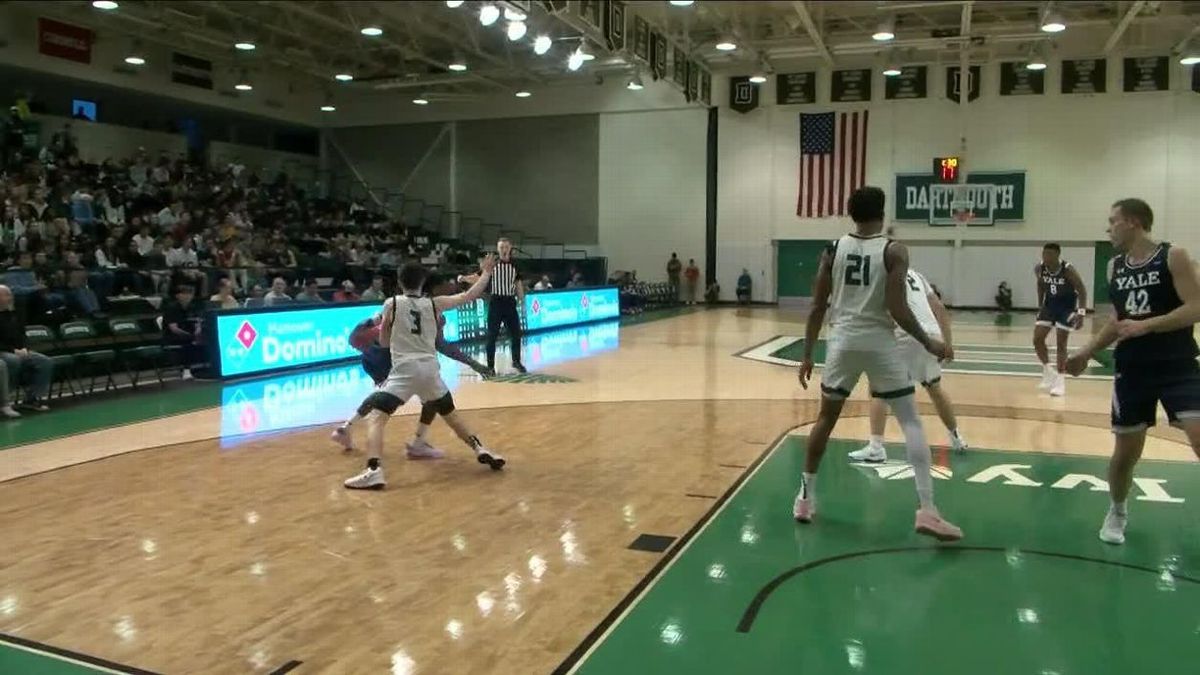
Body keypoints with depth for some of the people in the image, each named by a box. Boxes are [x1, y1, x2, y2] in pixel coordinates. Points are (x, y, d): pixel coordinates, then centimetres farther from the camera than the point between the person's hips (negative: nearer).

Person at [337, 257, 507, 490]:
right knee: (451, 415, 25)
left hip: (405, 370, -3)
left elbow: (383, 341, 13)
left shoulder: (391, 304, 3)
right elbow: (470, 296, 13)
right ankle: (481, 451, 24)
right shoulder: (434, 304, 8)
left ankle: (373, 471, -22)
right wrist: (486, 272, 26)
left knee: (375, 417, -4)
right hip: (430, 370, 3)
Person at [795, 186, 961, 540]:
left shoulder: (833, 249, 4)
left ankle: (806, 498, 24)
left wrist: (807, 354, 9)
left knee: (826, 417, 18)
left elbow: (818, 307, 3)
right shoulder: (893, 251, -5)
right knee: (911, 422, 5)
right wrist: (928, 343, 1)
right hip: (878, 342, -3)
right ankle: (927, 511, -2)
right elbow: (896, 308, -12)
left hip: (842, 341, 3)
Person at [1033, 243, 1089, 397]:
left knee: (1061, 343, -4)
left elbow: (1082, 290, -17)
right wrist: (1040, 306, 11)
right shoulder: (1039, 268, -12)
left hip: (1067, 305, -5)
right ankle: (1048, 370, 15)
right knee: (1037, 339, -3)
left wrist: (1081, 313, -24)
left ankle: (1060, 380, 5)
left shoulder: (1068, 270, -26)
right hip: (1050, 303, 5)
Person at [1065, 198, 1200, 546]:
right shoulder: (1115, 267, 9)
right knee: (1125, 450, 9)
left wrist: (1147, 325, -25)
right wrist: (1087, 353, 14)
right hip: (1132, 370, 4)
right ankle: (1117, 512, 32)